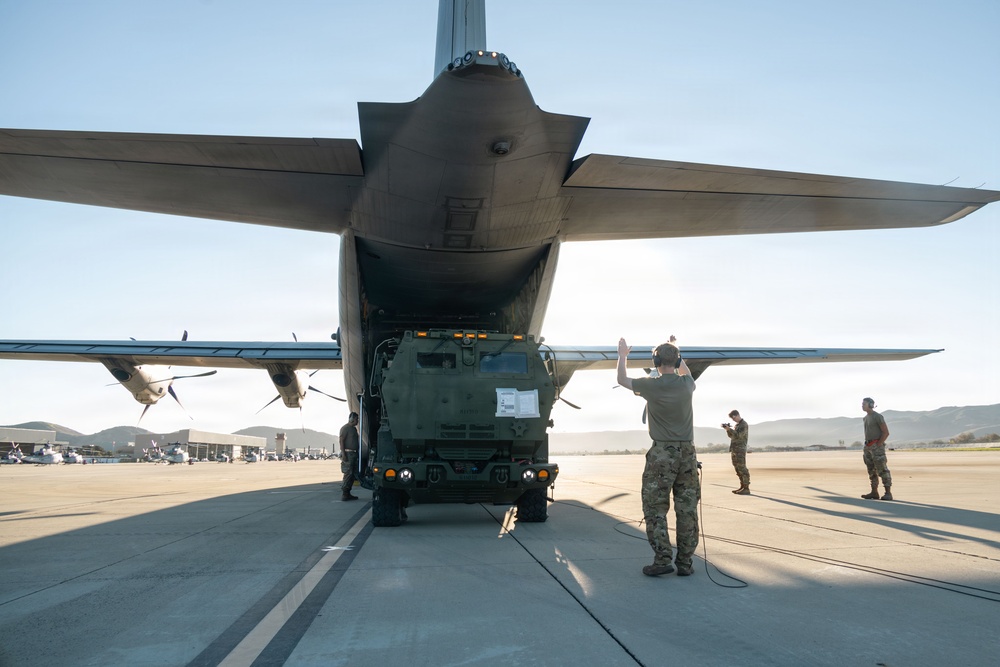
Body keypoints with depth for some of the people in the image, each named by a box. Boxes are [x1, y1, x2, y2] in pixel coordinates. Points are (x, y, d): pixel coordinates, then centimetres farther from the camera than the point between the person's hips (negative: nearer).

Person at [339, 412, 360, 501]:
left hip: (353, 454, 9)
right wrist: (343, 454, -21)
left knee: (353, 474, 9)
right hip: (348, 454, -9)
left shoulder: (354, 428, 19)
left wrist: (356, 453, 21)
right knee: (348, 474, -11)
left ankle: (348, 493, 14)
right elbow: (341, 441, -15)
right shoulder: (345, 428, -9)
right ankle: (344, 494, -9)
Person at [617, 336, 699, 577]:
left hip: (662, 453, -4)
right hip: (687, 452, 4)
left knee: (655, 508, 2)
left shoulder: (651, 385, -8)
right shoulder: (686, 384, 1)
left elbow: (622, 380, 11)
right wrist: (677, 353, 39)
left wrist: (622, 356, 26)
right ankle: (685, 562, 9)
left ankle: (662, 559, -4)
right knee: (687, 508, 6)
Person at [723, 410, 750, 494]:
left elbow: (738, 435, -19)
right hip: (734, 449, 9)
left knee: (742, 468, -11)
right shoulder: (737, 425, 19)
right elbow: (731, 435, 19)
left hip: (740, 449, -9)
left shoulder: (744, 424, -8)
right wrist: (728, 429, 3)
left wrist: (729, 429, -19)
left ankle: (746, 488, -11)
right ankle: (742, 486, 15)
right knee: (738, 469, 10)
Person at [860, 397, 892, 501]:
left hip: (877, 446, -9)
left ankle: (888, 493, -8)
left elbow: (886, 432, -14)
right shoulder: (866, 418, 16)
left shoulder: (878, 417, -11)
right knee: (871, 471, 9)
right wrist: (867, 446, 13)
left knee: (882, 470, -9)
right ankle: (874, 493, 13)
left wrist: (878, 445, -16)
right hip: (868, 447, 9)